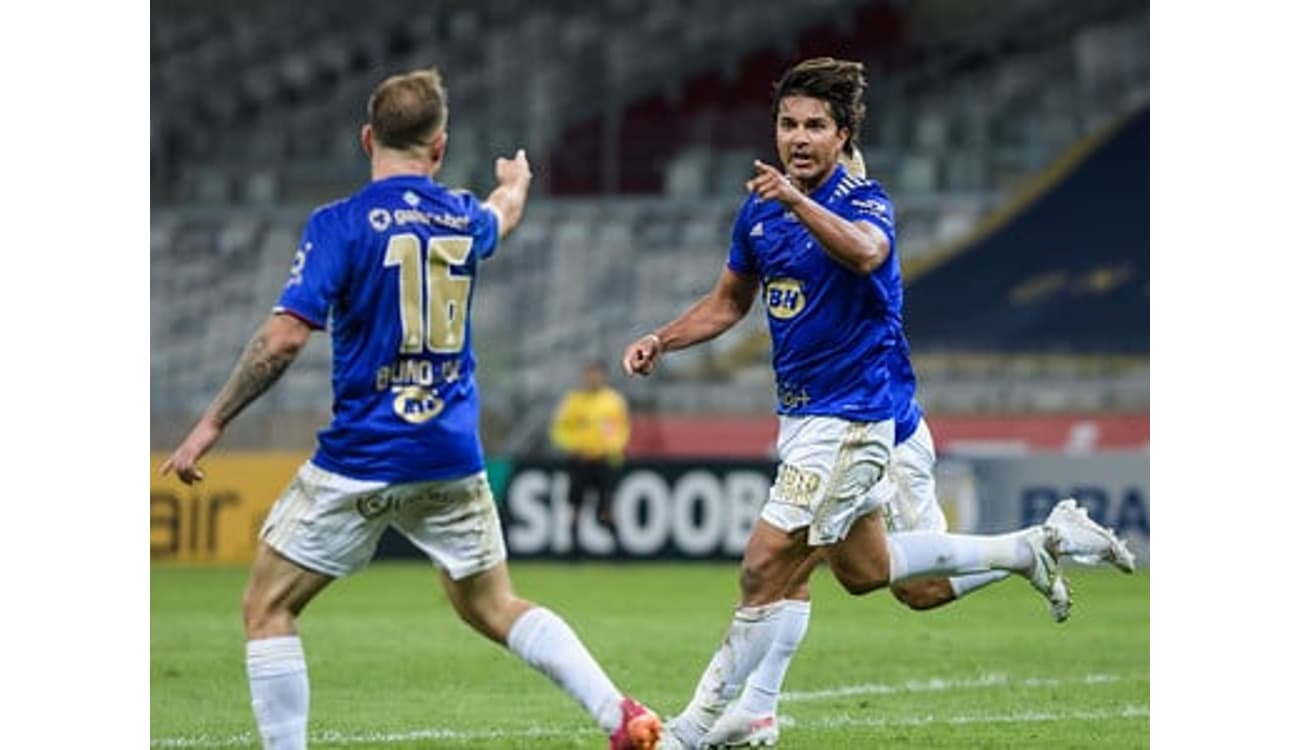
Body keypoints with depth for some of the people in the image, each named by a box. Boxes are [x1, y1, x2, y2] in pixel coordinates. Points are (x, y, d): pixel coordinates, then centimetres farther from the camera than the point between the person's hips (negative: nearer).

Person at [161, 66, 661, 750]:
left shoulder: (340, 225, -10)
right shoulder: (462, 219, 8)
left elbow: (285, 337, -17)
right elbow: (502, 213, 34)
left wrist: (212, 424, -10)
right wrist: (515, 180, 58)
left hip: (361, 457, -5)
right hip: (452, 460, 5)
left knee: (267, 607, 7)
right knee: (494, 608, 18)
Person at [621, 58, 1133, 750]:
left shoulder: (864, 203, -17)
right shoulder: (760, 209, 5)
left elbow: (866, 252, -42)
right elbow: (728, 302, 20)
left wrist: (798, 201, -58)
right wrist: (660, 342, 4)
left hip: (848, 418, -9)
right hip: (800, 415, 9)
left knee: (765, 569, -11)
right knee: (864, 569, 19)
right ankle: (1033, 547, 30)